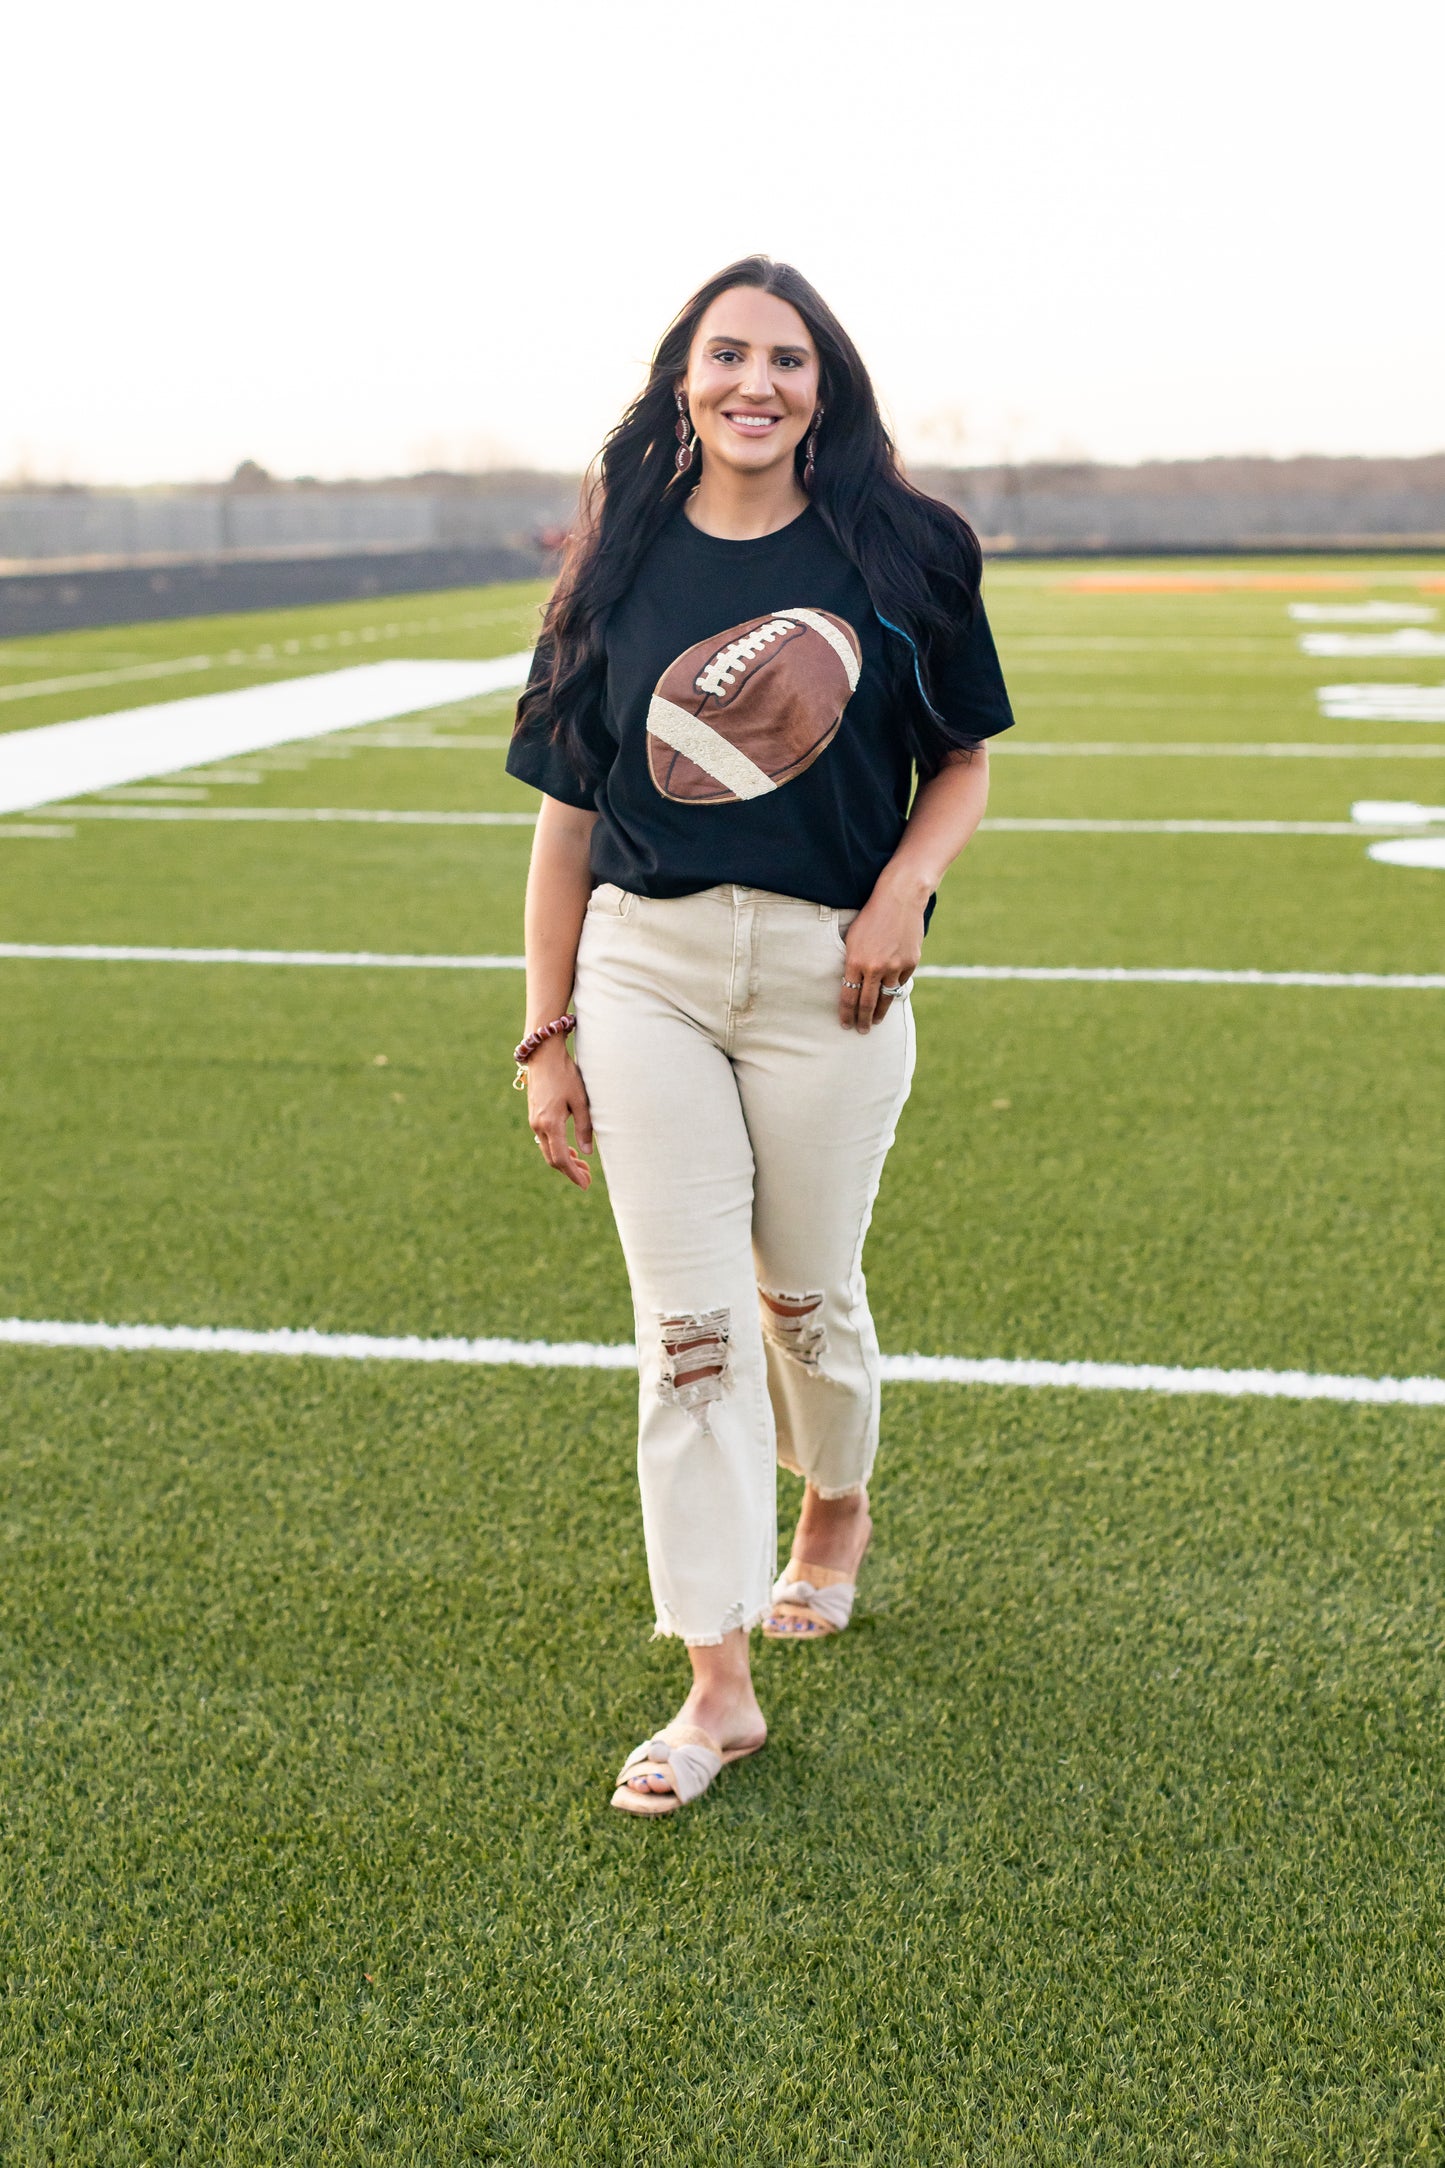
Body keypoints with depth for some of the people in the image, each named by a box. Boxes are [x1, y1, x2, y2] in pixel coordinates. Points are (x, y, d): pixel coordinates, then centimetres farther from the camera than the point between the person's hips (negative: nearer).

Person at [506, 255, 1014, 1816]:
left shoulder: (902, 552, 1)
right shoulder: (621, 564, 4)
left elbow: (963, 762, 7)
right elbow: (567, 807, 6)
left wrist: (904, 891, -14)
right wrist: (546, 1036, 5)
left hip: (827, 971, -1)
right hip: (643, 967, 1)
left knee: (803, 1291, 13)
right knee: (687, 1328, 0)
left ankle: (836, 1511, 46)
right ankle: (719, 1686, 7)